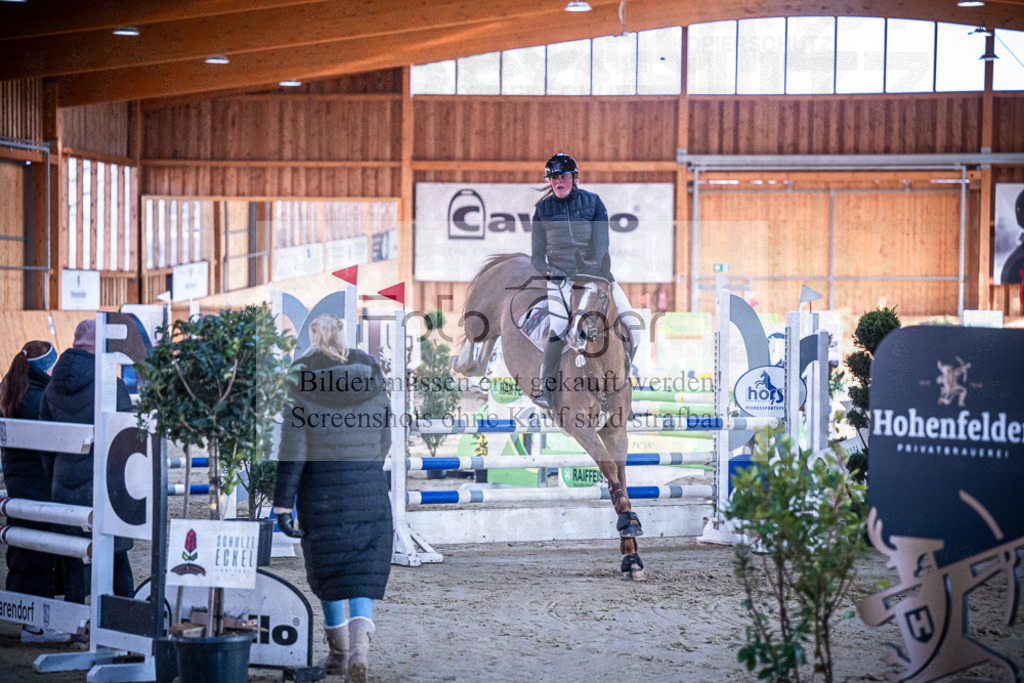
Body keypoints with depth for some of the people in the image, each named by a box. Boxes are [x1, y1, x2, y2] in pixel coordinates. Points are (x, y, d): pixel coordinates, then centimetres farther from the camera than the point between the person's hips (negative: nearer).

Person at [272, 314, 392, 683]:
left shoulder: (301, 381, -7)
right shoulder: (371, 379, 3)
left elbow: (292, 449, -11)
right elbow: (383, 441, 11)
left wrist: (282, 503, -8)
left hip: (320, 487, -2)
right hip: (369, 486, 2)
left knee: (328, 568, 13)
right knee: (364, 570, 3)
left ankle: (338, 652, 23)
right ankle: (360, 645, -20)